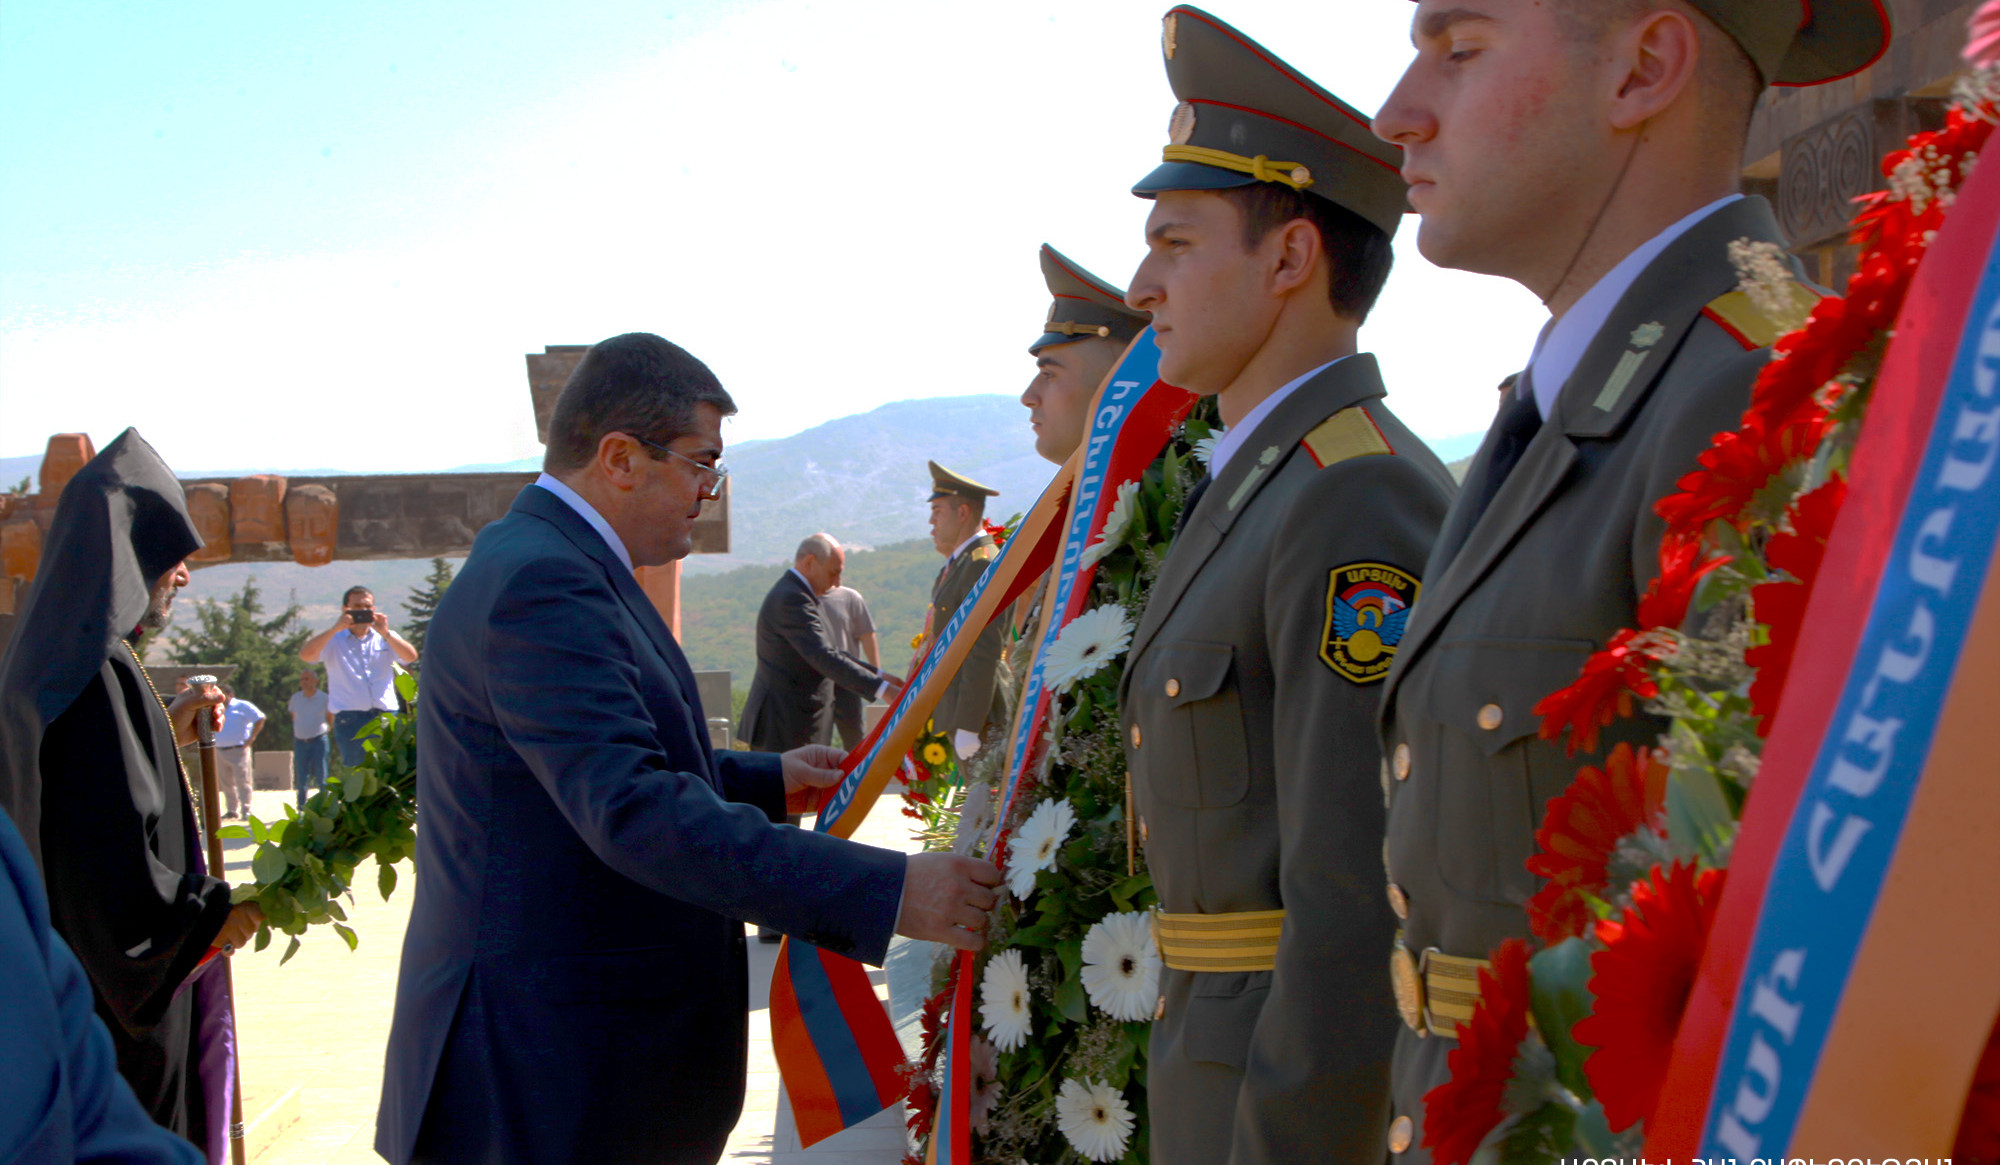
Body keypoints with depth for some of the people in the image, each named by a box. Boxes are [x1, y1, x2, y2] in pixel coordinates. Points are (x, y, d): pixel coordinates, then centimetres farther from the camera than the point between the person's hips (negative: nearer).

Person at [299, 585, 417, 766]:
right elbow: (305, 654, -7)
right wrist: (335, 628, -12)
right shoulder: (333, 640, 11)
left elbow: (411, 657, 0)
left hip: (385, 716, 2)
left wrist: (385, 633, -11)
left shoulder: (385, 638, 16)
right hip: (350, 720, -1)